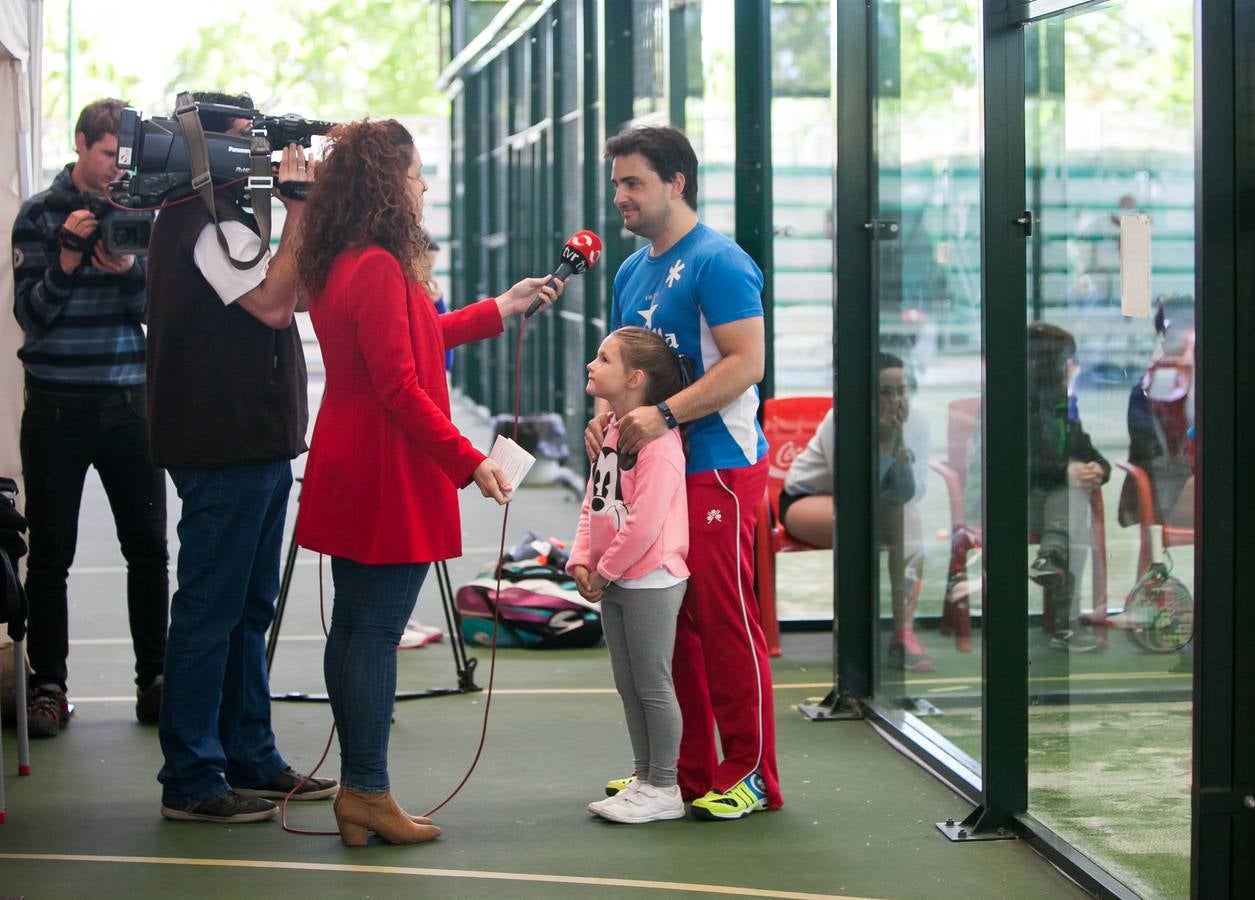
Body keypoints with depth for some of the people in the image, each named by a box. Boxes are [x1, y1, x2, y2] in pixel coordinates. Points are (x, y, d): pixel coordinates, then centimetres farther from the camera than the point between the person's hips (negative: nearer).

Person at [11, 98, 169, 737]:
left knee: (148, 547, 2)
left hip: (128, 402, 2)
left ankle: (155, 680, 10)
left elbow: (152, 311, 3)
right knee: (50, 553, 2)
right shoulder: (39, 215, 0)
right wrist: (67, 261, -19)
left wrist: (128, 269, -15)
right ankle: (49, 685, 9)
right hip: (57, 407, -2)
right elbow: (29, 315, -5)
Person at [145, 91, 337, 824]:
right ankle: (192, 779, -1)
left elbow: (289, 293, 18)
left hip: (252, 441, 11)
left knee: (249, 609, 15)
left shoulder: (221, 217, 18)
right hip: (224, 448, -11)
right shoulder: (207, 224, -14)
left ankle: (252, 760, 24)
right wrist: (299, 207, -18)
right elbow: (274, 302, -24)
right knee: (211, 610, -6)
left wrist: (303, 199, 8)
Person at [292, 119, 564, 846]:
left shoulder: (339, 266, 12)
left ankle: (359, 788, 18)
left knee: (355, 627, 12)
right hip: (390, 478, -10)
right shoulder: (378, 269, -18)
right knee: (377, 630, -5)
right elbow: (400, 387, -21)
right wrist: (470, 461, -17)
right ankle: (368, 791, -1)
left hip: (349, 474, 10)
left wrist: (500, 309, 33)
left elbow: (417, 338, 25)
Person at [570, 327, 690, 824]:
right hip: (612, 581, 9)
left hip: (650, 581, -9)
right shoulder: (610, 430, 10)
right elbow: (593, 504, 14)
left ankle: (663, 790, 9)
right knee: (628, 685, 15)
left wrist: (607, 570, -15)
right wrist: (582, 560, 2)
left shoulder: (657, 439, -19)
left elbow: (645, 521, -23)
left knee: (652, 685, -1)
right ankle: (644, 778, 25)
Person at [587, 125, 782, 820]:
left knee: (725, 622, -5)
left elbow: (746, 361, -19)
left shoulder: (718, 263, -10)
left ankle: (749, 775, 3)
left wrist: (664, 415, -25)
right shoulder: (631, 272, 17)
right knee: (668, 621, 11)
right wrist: (604, 414, 3)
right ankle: (685, 770, 20)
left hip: (716, 469, -9)